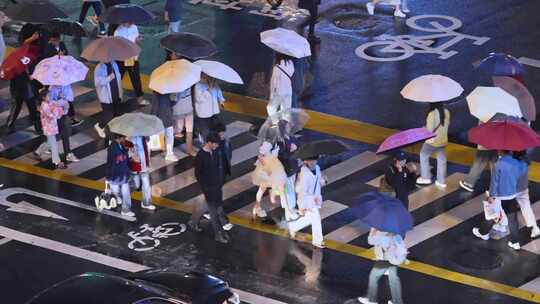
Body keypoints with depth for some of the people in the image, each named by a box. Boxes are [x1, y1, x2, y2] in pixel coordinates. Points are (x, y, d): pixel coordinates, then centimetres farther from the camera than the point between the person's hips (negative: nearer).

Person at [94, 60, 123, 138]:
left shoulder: (114, 65, 2)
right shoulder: (99, 69, -18)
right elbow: (97, 82, -24)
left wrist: (120, 91, 14)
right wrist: (109, 78, -32)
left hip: (116, 95, 6)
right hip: (106, 97, -6)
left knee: (118, 113, 12)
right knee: (108, 115, -1)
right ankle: (99, 126, 26)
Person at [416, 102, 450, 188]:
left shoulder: (432, 114, -25)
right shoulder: (446, 112, -7)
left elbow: (430, 130, -21)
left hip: (432, 141, -5)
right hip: (443, 141, 5)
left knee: (423, 156, 19)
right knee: (442, 160, 17)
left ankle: (426, 177, 23)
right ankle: (442, 181, 24)